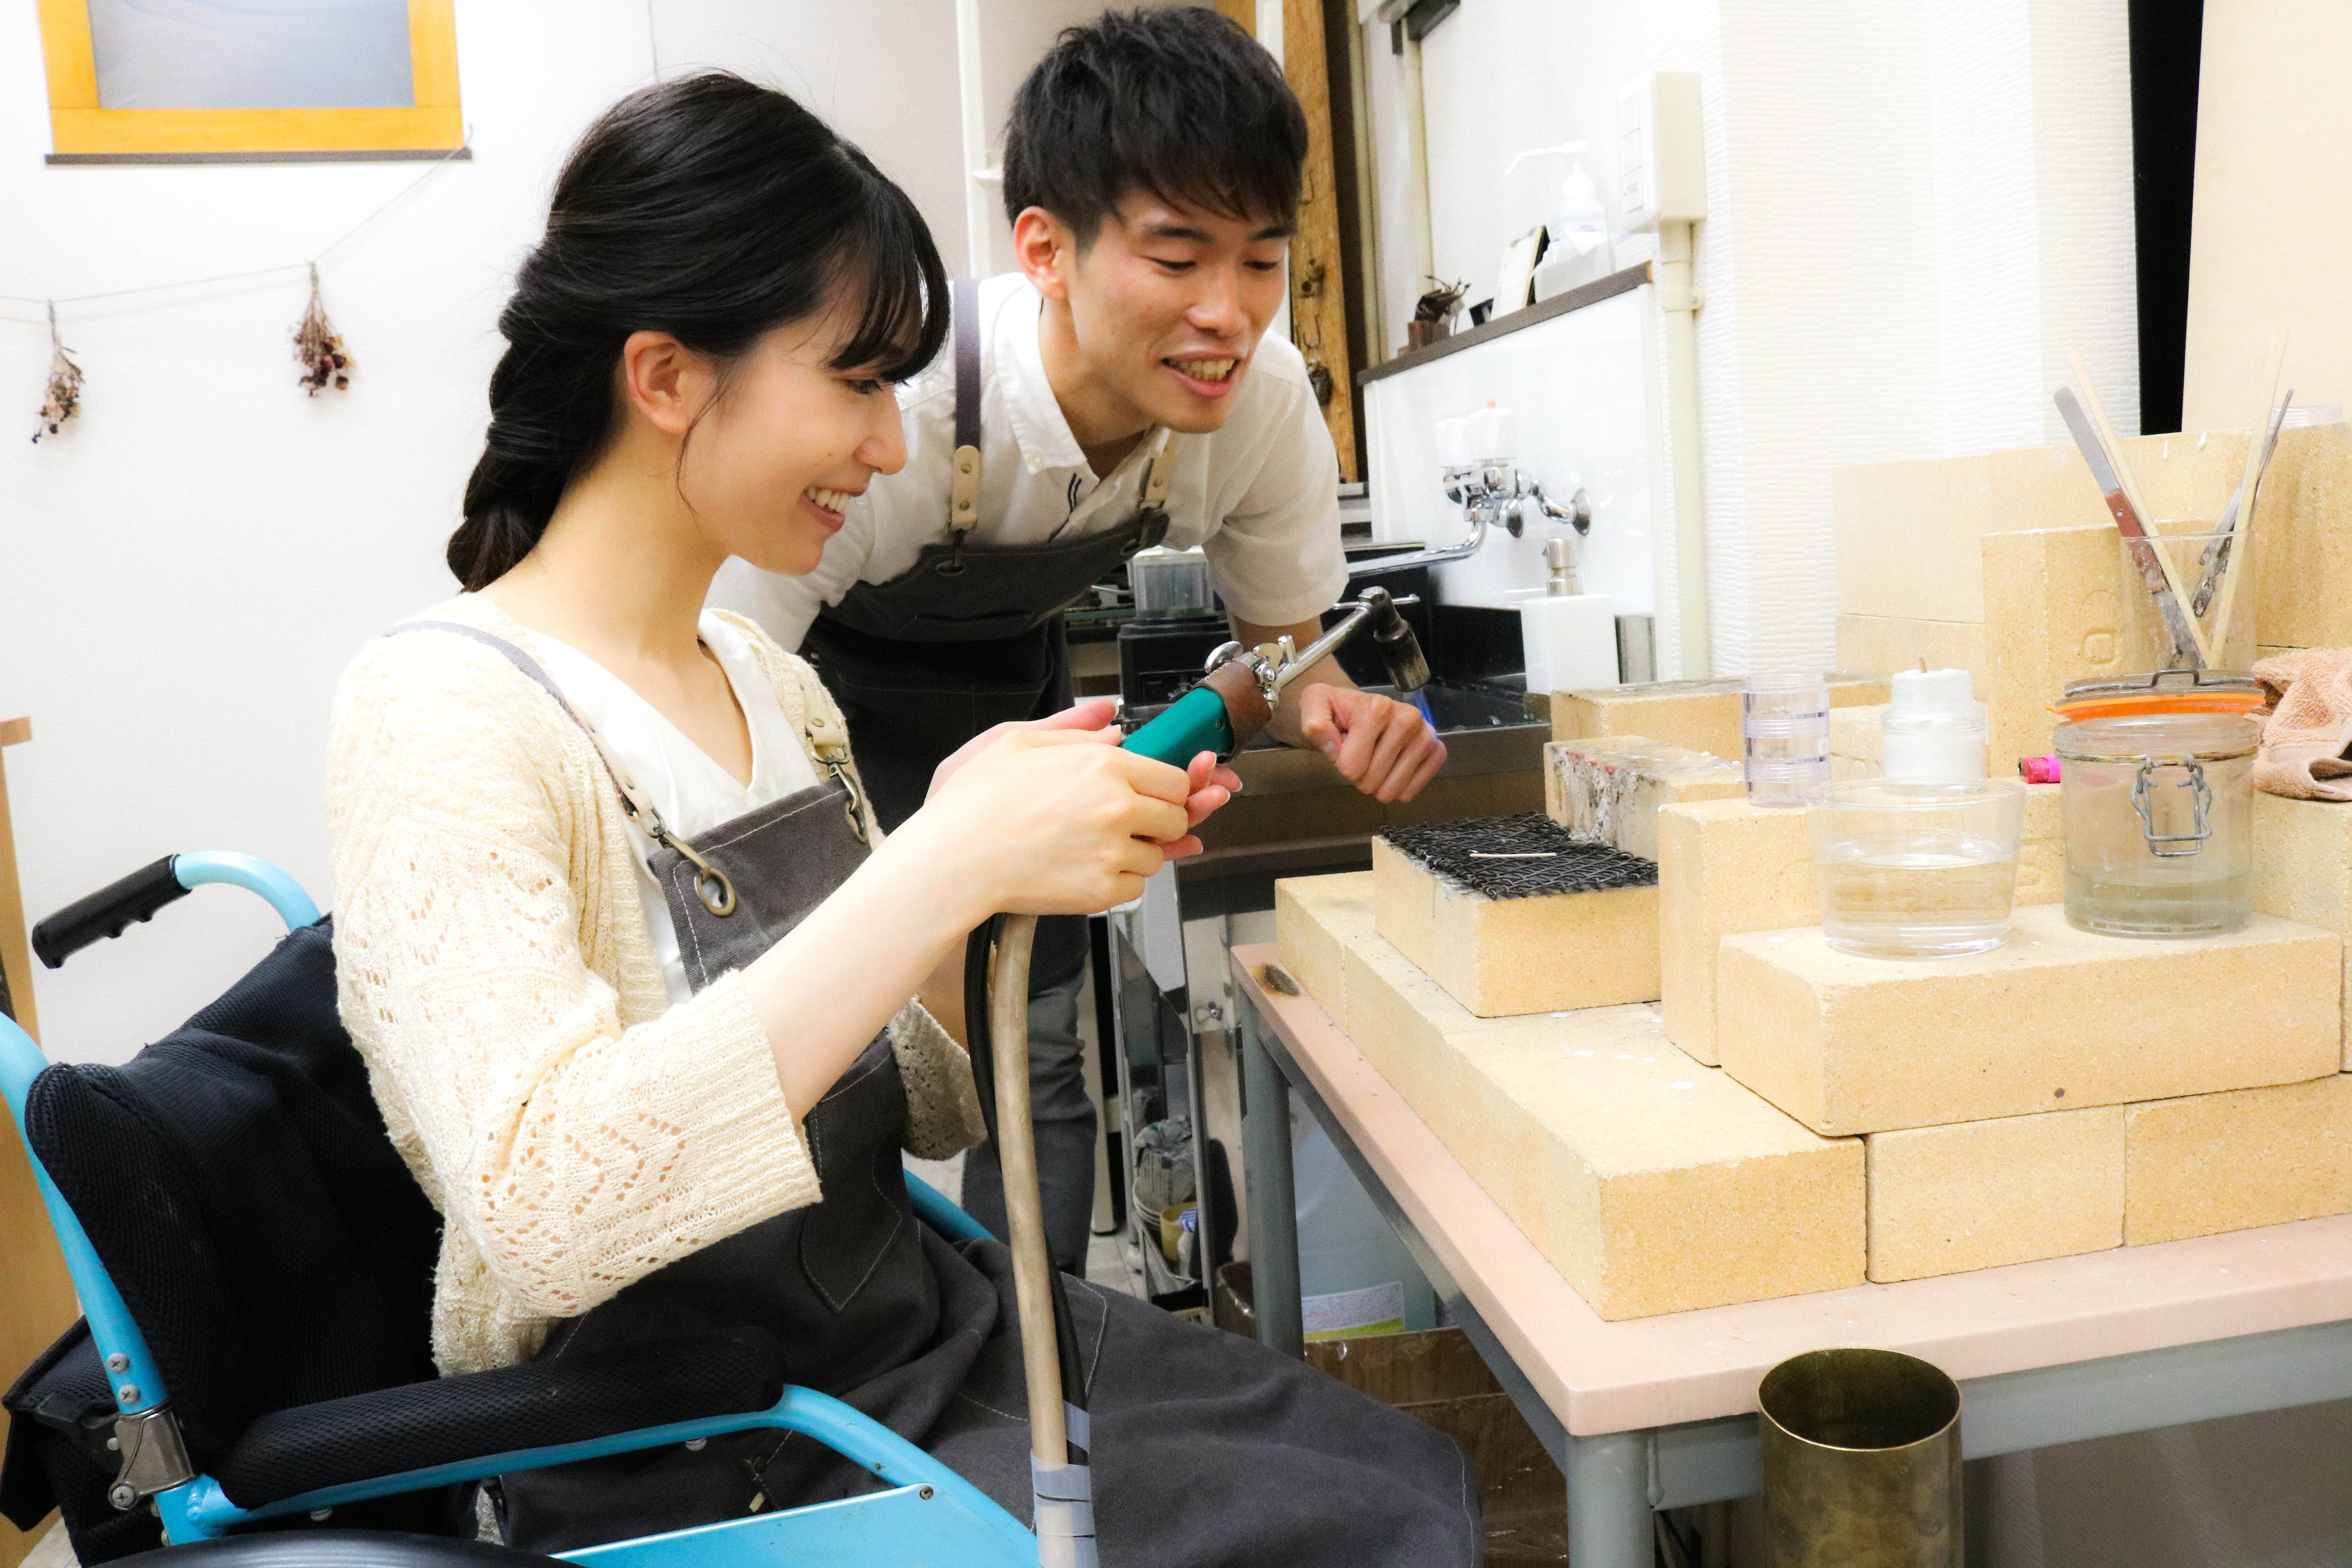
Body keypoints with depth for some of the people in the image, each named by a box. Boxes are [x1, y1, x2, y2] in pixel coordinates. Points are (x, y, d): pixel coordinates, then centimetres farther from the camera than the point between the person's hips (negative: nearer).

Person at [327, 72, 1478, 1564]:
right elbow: (543, 1206, -31)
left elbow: (911, 1106, 8)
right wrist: (945, 867, -33)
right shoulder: (441, 714, -17)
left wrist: (968, 851, -10)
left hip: (922, 1318, 7)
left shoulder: (776, 685, 5)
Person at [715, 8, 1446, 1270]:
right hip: (814, 683, -4)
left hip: (1008, 673, 4)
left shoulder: (1266, 399, -24)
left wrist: (1332, 711, -31)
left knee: (1040, 1053, 4)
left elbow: (1284, 642, -6)